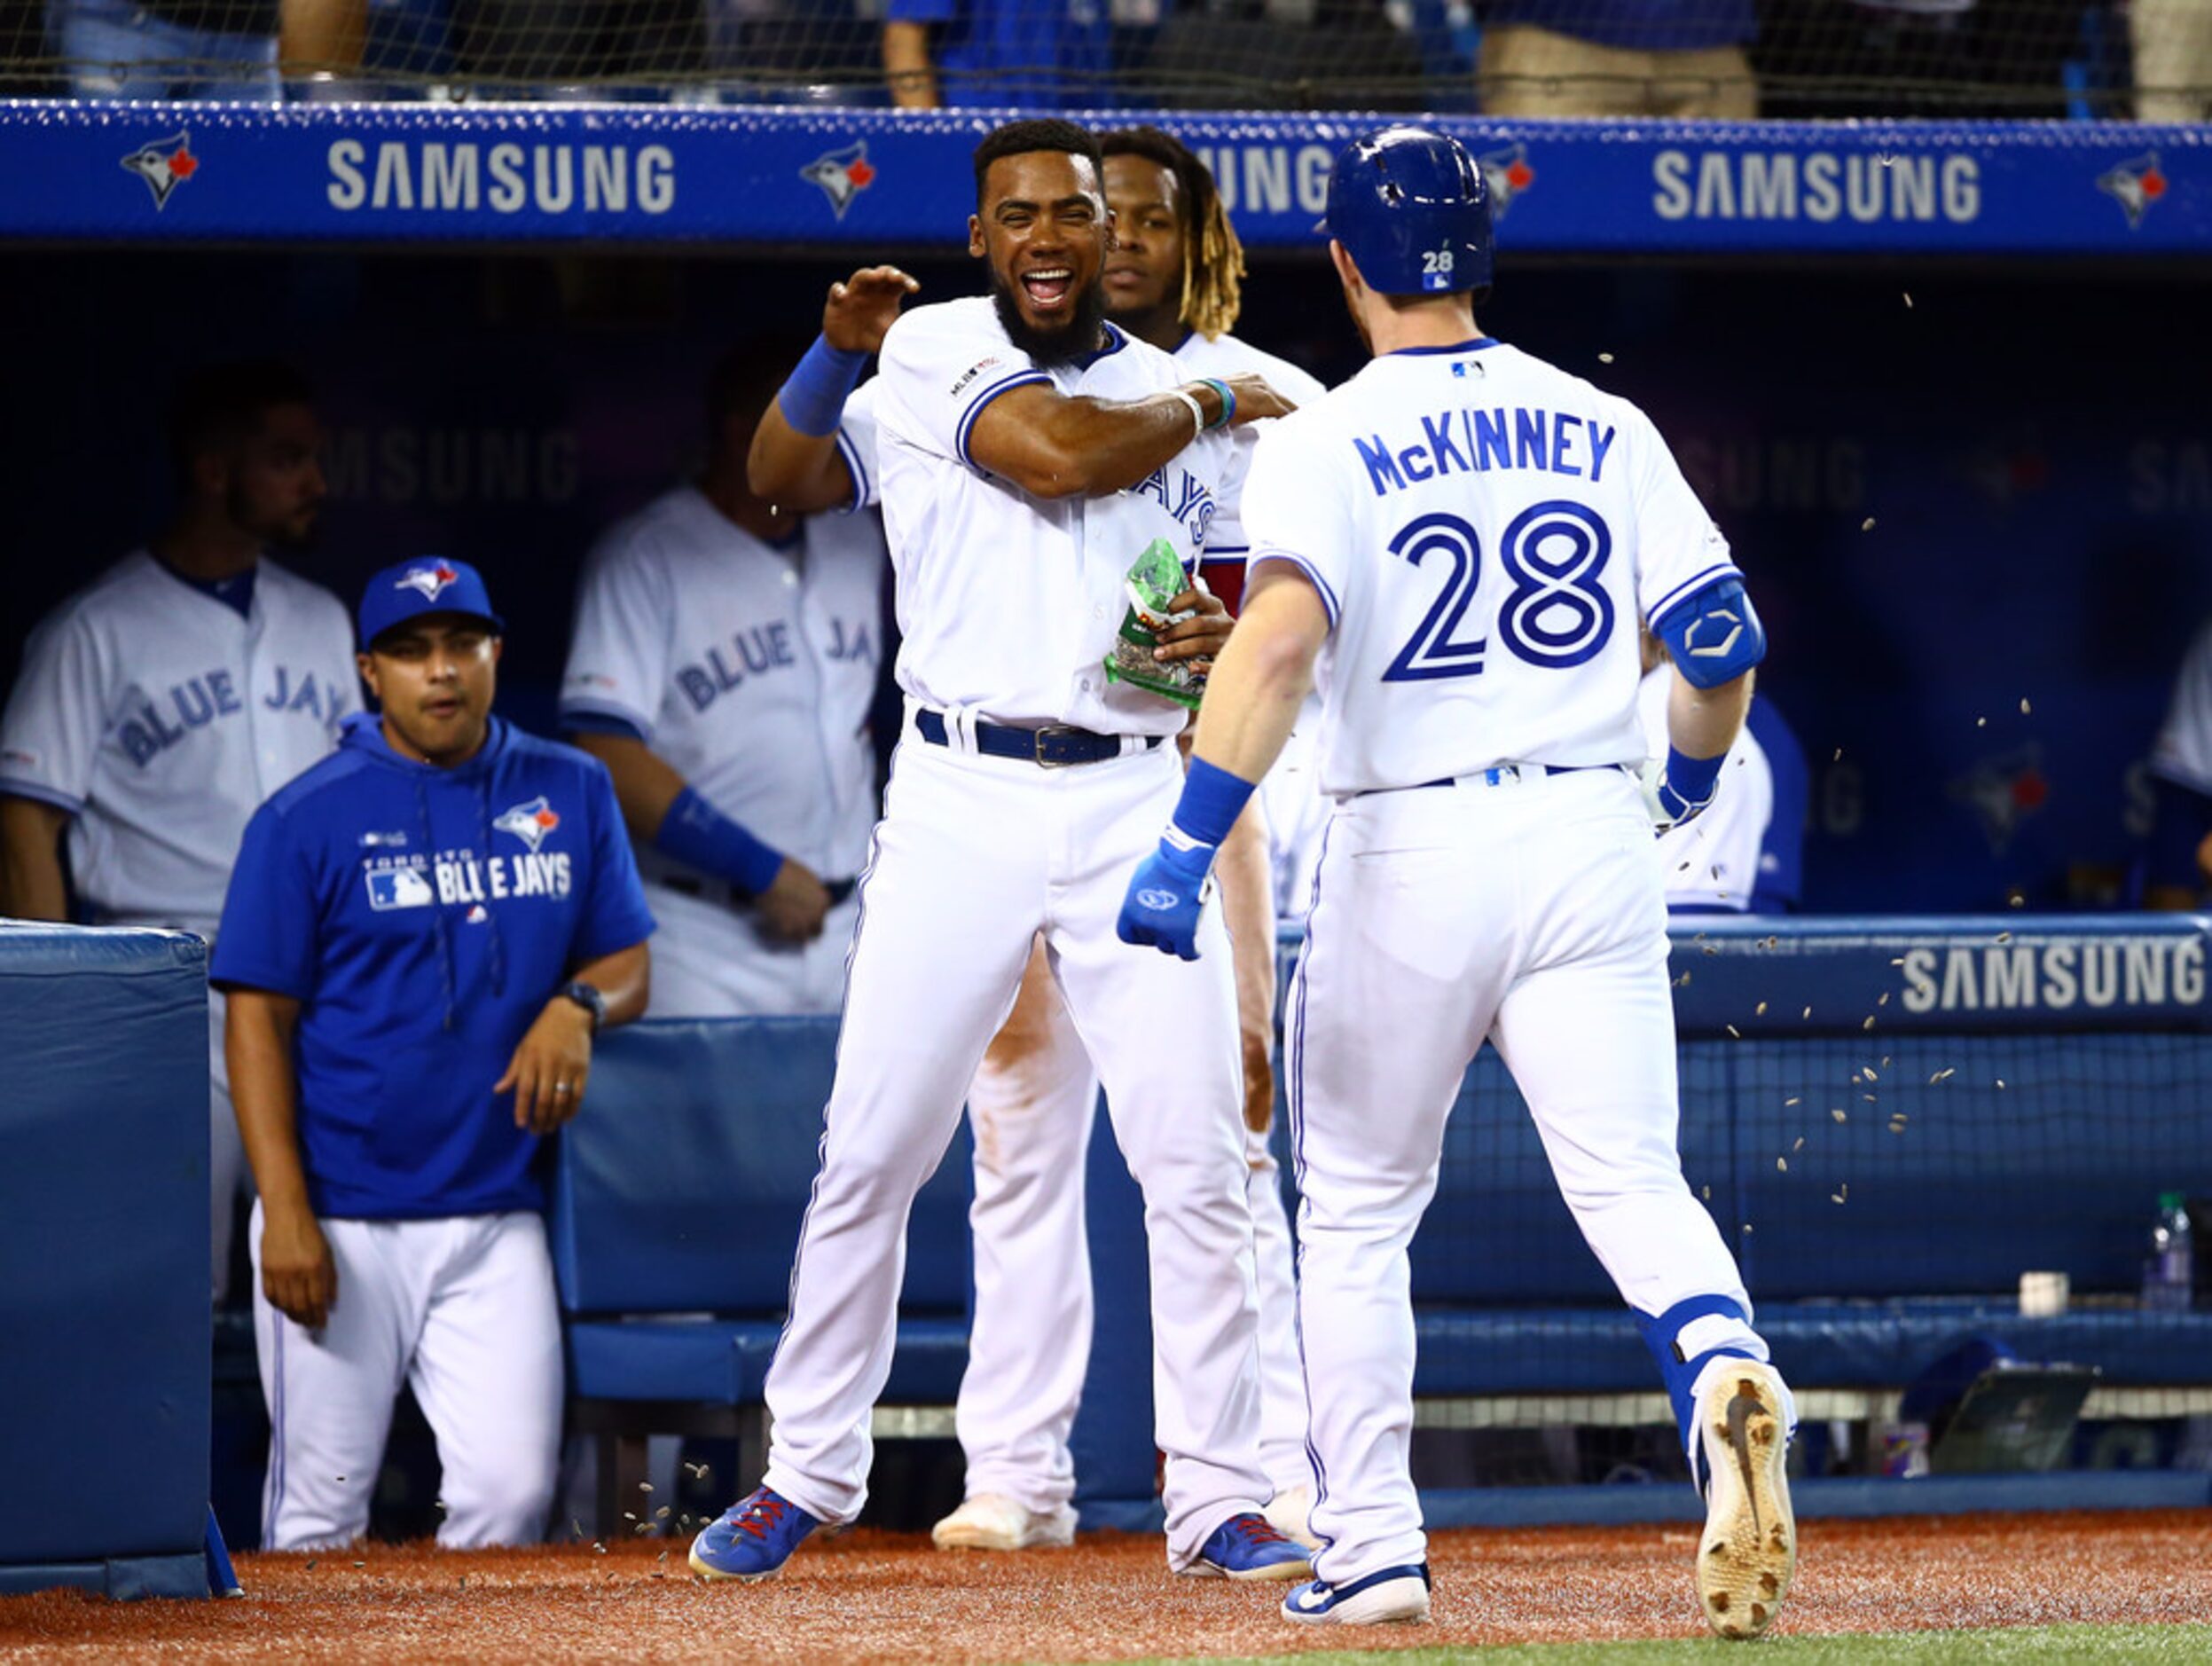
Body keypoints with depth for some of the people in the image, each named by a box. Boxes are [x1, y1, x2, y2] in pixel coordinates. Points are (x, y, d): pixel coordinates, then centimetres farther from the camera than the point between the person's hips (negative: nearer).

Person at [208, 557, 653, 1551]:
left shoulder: (572, 795, 10)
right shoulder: (306, 819, -1)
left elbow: (628, 965, 15)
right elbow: (258, 1020, -2)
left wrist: (577, 1007, -10)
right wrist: (286, 1215, -11)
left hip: (496, 1220, 2)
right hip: (343, 1225, -2)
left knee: (511, 1492, -10)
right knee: (321, 1511, -2)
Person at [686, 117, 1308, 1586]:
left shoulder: (1179, 397, 11)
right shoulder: (932, 353, 1)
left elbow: (1252, 606, 14)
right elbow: (1057, 453, -16)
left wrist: (1224, 635, -9)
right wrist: (1214, 403, 0)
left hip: (1137, 801, 2)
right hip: (960, 802, -2)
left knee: (1197, 1163, -4)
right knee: (870, 1154, 0)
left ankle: (1218, 1501, 4)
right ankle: (809, 1474, 14)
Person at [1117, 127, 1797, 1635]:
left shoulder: (1325, 445, -4)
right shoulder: (1605, 430, 7)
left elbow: (1280, 635, -20)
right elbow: (1724, 637, 6)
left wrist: (1189, 844, -26)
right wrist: (1693, 773, 27)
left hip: (1410, 857, -2)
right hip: (1594, 836, 2)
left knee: (1358, 1209, 14)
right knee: (1632, 1182, -2)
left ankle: (1374, 1550, 13)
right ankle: (1725, 1375, -34)